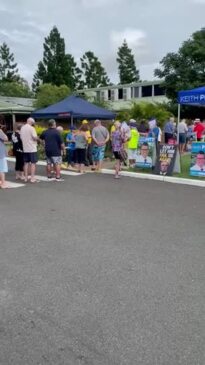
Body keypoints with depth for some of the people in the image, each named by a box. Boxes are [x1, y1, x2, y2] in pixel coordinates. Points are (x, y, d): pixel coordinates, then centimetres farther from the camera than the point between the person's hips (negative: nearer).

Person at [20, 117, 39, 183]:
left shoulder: (22, 128, 9)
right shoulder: (31, 128, -13)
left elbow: (21, 137, 13)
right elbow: (35, 137, -18)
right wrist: (38, 139, 2)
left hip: (25, 148, 7)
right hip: (32, 148, -7)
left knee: (26, 163, 12)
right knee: (33, 163, -2)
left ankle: (26, 177, 15)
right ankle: (32, 178, -2)